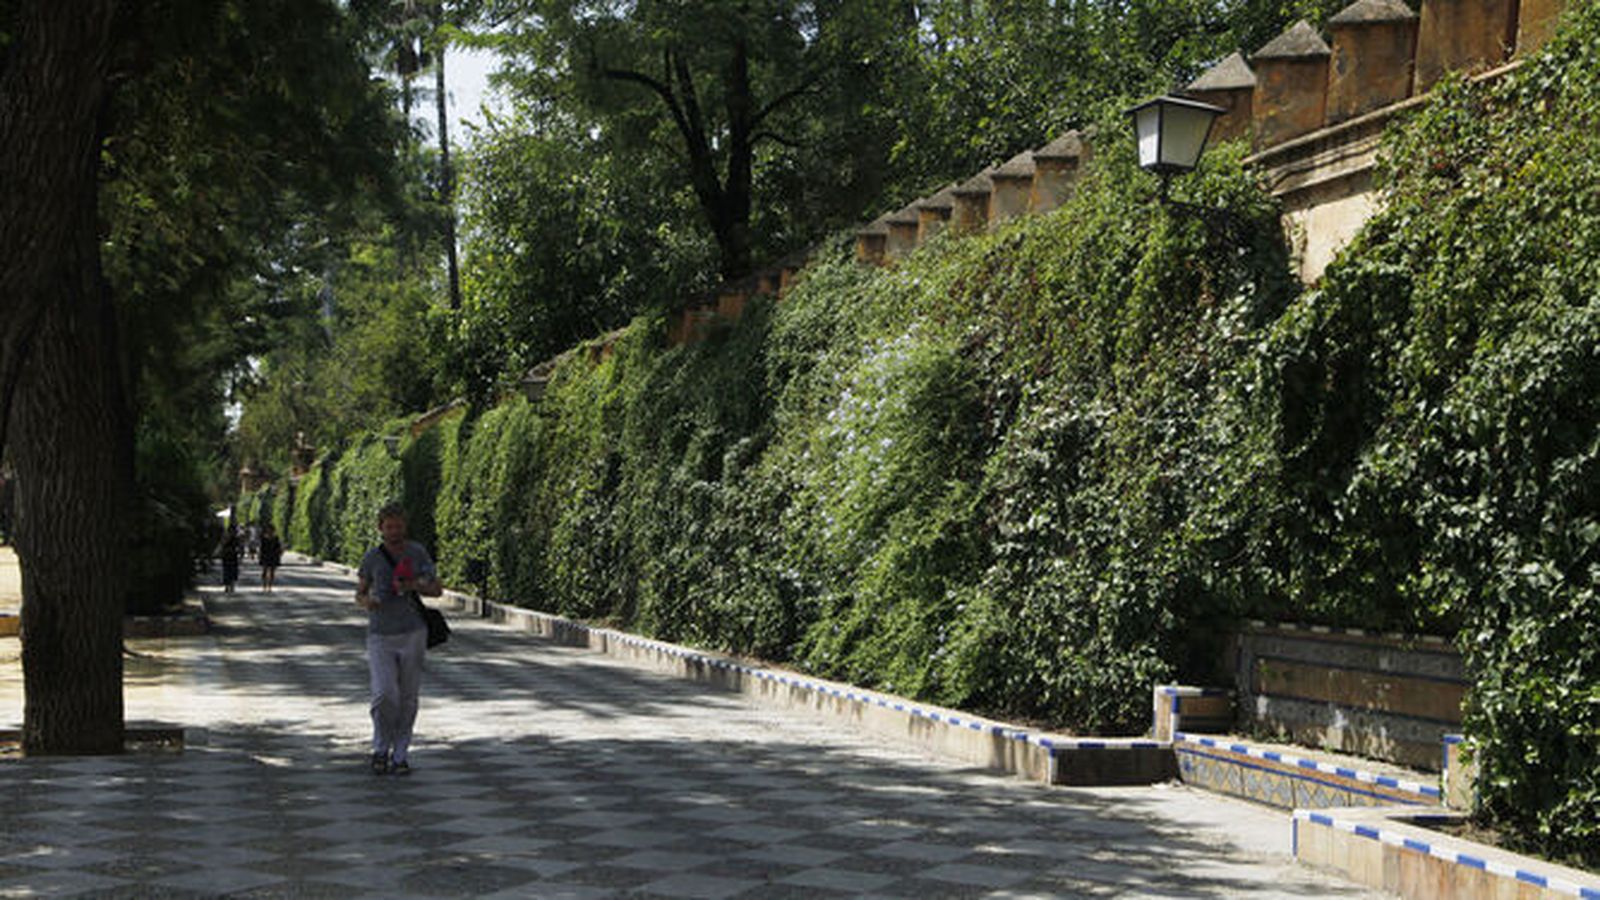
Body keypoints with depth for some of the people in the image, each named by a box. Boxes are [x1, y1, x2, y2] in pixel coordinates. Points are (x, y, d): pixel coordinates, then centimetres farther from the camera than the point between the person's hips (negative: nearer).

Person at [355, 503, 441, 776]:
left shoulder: (418, 553, 2)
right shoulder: (372, 557, 2)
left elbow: (437, 589, 8)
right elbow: (360, 593, 13)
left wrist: (415, 586, -13)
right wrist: (366, 602, -12)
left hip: (412, 634, 1)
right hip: (380, 636, -1)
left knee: (408, 699, 3)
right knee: (385, 695, -14)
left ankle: (400, 755, 15)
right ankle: (381, 747, 8)